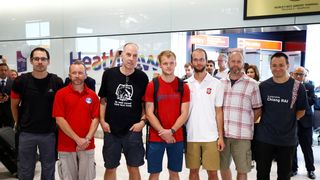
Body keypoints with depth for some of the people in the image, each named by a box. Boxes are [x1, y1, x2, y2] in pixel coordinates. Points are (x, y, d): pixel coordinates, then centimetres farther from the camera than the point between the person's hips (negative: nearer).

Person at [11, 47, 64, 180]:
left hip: (49, 133, 0)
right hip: (26, 133, 0)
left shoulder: (57, 82, -7)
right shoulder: (21, 81, -7)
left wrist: (56, 123, 5)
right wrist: (18, 123, 12)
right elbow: (14, 105, 7)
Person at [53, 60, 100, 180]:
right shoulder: (61, 94, -3)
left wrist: (87, 139, -11)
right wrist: (77, 139, -13)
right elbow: (59, 119, -9)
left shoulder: (92, 95, 5)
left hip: (87, 146, 2)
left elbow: (95, 119, 2)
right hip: (66, 146, -2)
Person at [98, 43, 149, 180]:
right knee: (110, 168, 13)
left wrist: (142, 121, -6)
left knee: (134, 168, 9)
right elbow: (103, 99, 6)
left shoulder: (142, 77, -3)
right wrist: (102, 120, -1)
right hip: (111, 130, 1)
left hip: (133, 130, 0)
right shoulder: (109, 74, -3)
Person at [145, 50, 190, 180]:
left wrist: (171, 131, -14)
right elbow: (149, 113, -6)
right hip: (155, 138, -1)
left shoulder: (183, 86, 0)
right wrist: (163, 132, -13)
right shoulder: (152, 85, -4)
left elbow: (184, 113, -2)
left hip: (177, 138, 2)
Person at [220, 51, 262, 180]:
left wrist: (247, 124, -1)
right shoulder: (221, 83, 8)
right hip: (222, 133, 3)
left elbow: (257, 109, 4)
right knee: (223, 167, 15)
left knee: (242, 170, 6)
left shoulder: (252, 84, -2)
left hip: (242, 135, -3)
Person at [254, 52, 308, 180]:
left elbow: (301, 111, 3)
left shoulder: (297, 87, -6)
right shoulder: (263, 86, -1)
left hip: (287, 139, -1)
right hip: (264, 137, 1)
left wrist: (288, 121, -3)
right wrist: (267, 121, 1)